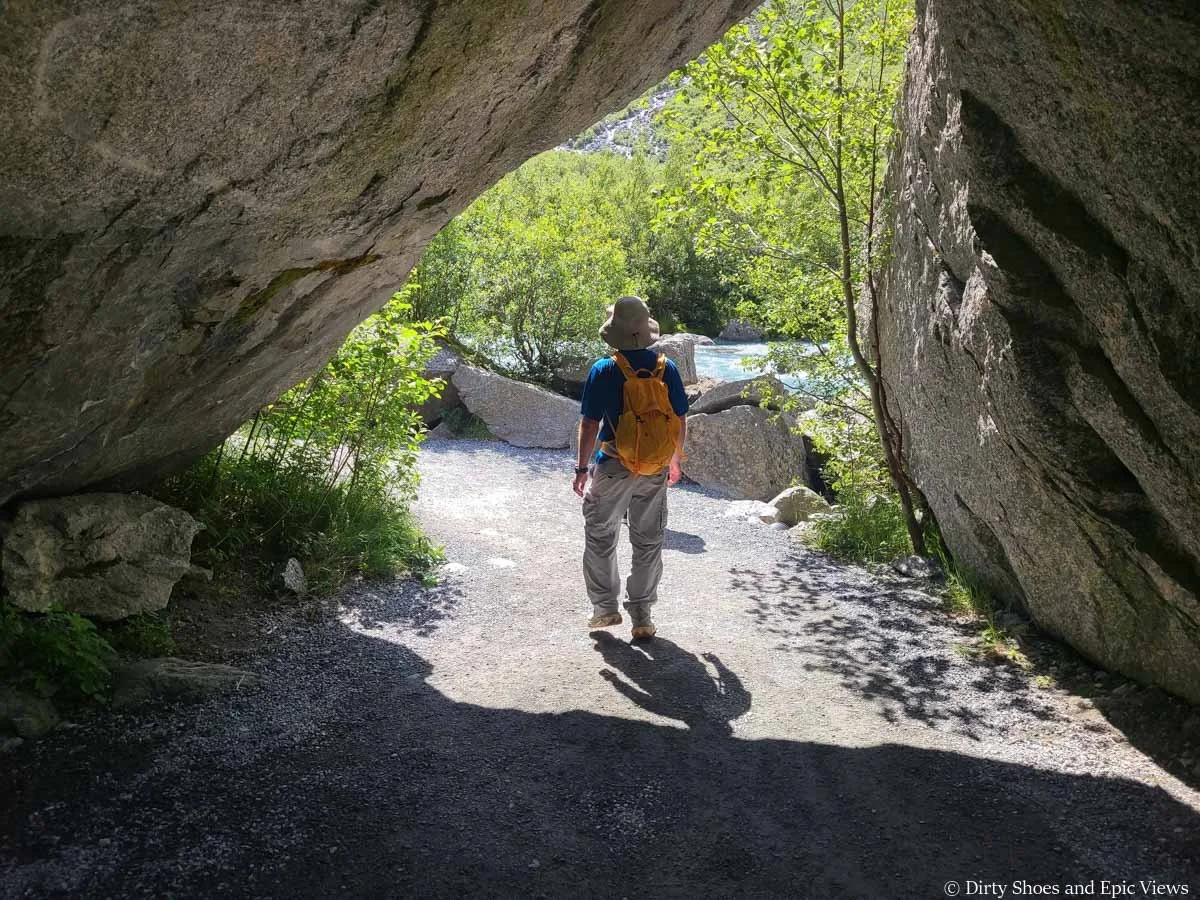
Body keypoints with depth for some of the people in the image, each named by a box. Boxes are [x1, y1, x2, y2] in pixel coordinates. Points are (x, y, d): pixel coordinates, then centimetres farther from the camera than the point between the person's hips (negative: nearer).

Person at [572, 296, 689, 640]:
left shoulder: (604, 371, -12)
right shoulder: (667, 369, -2)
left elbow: (589, 424, -10)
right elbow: (680, 421, 4)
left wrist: (582, 468, -1)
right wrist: (675, 459, 18)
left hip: (613, 468, -3)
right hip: (656, 470, 3)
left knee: (600, 536, 15)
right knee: (648, 542, 12)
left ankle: (605, 607, 18)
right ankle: (641, 617, 18)